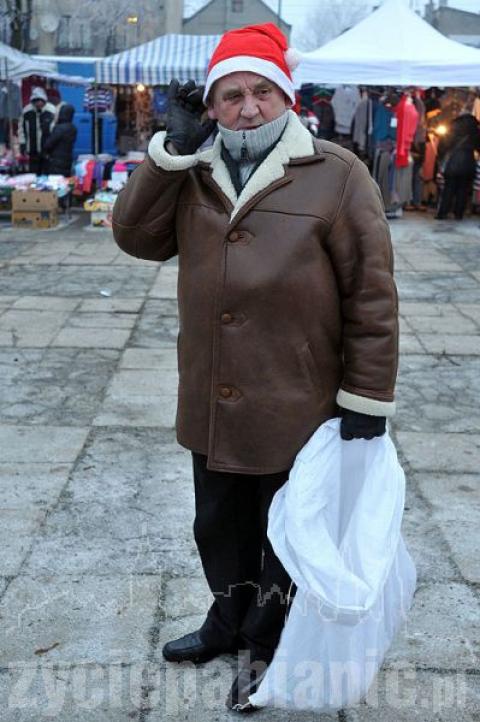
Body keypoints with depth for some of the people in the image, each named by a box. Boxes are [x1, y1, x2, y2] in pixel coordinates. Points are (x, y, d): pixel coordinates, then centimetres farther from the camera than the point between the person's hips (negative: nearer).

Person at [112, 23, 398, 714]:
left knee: (283, 538, 15)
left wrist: (368, 396, -11)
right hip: (211, 408, 5)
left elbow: (371, 294, -11)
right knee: (219, 527, 23)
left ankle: (265, 643, 39)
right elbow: (136, 236, -2)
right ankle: (228, 622, 48)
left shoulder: (337, 176, -12)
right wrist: (174, 149, -10)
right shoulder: (193, 174, 6)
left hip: (296, 412, -5)